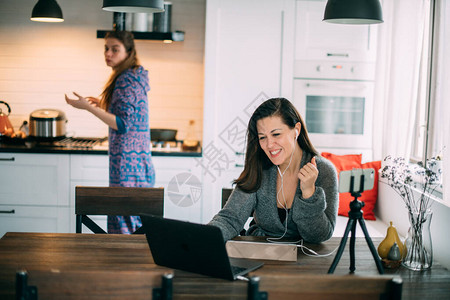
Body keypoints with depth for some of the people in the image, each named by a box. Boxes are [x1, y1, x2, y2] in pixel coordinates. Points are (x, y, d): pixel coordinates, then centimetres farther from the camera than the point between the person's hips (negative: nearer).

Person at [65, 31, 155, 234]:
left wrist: (89, 108, -19)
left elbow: (123, 124, -19)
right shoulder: (133, 77, 16)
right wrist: (103, 105, 26)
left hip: (128, 161, -10)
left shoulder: (127, 81, -14)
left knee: (124, 222, -6)